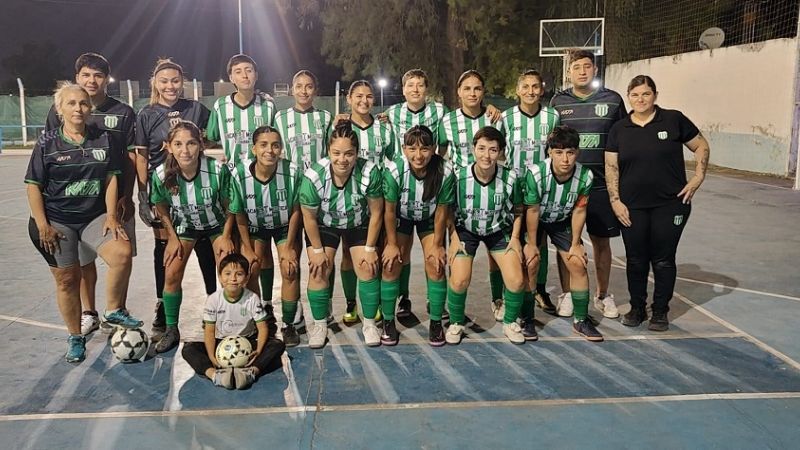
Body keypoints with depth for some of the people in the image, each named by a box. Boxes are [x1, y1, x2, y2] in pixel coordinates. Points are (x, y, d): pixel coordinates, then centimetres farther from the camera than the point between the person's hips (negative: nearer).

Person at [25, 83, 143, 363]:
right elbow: (33, 186, -2)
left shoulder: (104, 139, 2)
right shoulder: (47, 143, -3)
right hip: (56, 220, -1)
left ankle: (113, 311, 0)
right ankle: (75, 338, 21)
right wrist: (42, 225, -9)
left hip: (95, 216, 1)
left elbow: (111, 179, 1)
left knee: (122, 253, -22)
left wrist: (111, 216, -8)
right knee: (67, 279, 4)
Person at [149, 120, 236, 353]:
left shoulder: (218, 170, -32)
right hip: (184, 225, 2)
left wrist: (226, 236, -12)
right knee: (172, 276, -3)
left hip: (217, 224, -1)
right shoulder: (161, 175, -26)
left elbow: (230, 206, -15)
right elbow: (161, 209, -5)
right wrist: (172, 238, -4)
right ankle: (171, 331, 16)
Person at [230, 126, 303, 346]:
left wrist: (289, 247, -11)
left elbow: (296, 211, -15)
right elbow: (240, 215, -11)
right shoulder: (239, 176, -26)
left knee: (290, 270, -12)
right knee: (249, 270, -11)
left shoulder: (292, 172, -29)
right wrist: (248, 249, -6)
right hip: (254, 227, 1)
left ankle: (288, 325, 5)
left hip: (285, 226, -1)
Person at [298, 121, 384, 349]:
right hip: (324, 225, 0)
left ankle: (369, 323, 13)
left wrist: (370, 248, -12)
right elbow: (309, 217, -16)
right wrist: (317, 250, -10)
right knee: (318, 271, -8)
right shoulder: (313, 176, -32)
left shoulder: (369, 172, -32)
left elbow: (376, 213, -18)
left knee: (368, 269, -8)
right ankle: (320, 325, 12)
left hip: (359, 224, 0)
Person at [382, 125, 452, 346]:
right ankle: (388, 322, 8)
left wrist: (437, 244, -9)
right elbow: (389, 210, -19)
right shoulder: (394, 170, -32)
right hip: (401, 217, 0)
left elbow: (441, 211, -16)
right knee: (391, 265, -8)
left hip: (429, 219, 0)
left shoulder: (444, 172, -30)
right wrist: (392, 243, -12)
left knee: (436, 265, -10)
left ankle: (436, 322, 8)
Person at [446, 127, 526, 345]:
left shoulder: (510, 178, -21)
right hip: (465, 230, -1)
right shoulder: (459, 177, -25)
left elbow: (518, 210, -2)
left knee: (517, 281, -11)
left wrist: (515, 237, -8)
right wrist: (454, 238, -12)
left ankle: (510, 323, 18)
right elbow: (448, 210, -8)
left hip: (498, 230, 1)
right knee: (459, 281, -18)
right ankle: (456, 323, 12)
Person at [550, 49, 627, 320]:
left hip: (601, 184, 0)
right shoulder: (558, 102, 4)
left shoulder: (612, 100, 3)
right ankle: (566, 294, 20)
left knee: (601, 241, 9)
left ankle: (603, 295, 24)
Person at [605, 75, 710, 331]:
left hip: (670, 205, -2)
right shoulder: (619, 129, 5)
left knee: (663, 260, 5)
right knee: (636, 260, 8)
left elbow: (701, 147, 8)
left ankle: (660, 312, 20)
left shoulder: (674, 120, -1)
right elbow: (611, 167, 5)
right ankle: (637, 308, 24)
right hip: (632, 207, 2)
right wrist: (615, 200, -3)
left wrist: (698, 178, -2)